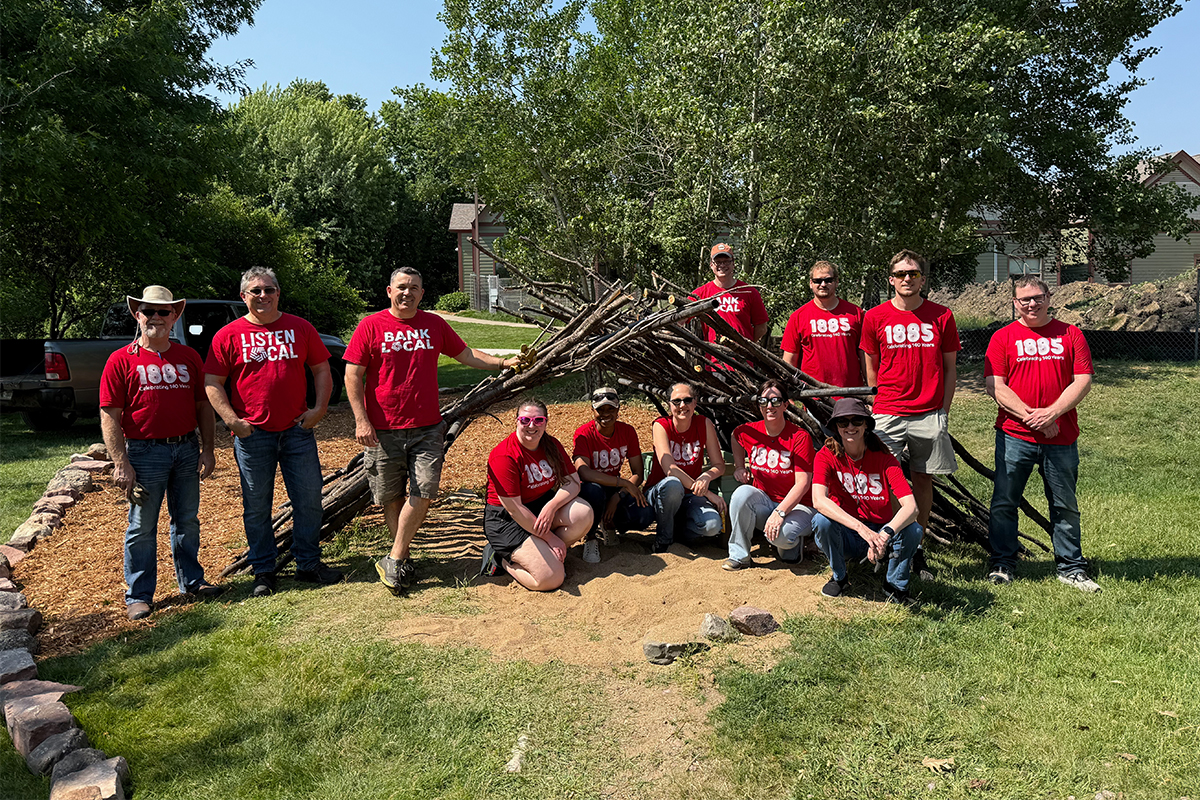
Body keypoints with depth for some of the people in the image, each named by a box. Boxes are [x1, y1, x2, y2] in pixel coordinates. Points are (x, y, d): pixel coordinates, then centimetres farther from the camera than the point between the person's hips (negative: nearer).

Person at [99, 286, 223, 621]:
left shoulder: (189, 357, 9)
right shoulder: (122, 360, -3)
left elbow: (202, 405, 12)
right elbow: (109, 416, -7)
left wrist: (207, 449, 5)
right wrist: (121, 463, -13)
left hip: (187, 449, 4)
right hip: (144, 452, -4)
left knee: (187, 519, 14)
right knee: (142, 526, 4)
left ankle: (191, 581, 28)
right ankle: (138, 596, 16)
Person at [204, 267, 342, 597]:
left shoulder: (300, 328, 7)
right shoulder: (228, 335, 1)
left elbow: (321, 370, 11)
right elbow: (212, 383, 0)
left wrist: (320, 407, -2)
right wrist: (232, 420, -11)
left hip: (298, 430, 2)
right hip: (252, 434, -2)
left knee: (309, 499, 5)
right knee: (257, 506, 6)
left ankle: (308, 564, 21)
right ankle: (263, 572, 20)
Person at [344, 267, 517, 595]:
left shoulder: (435, 325, 10)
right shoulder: (371, 326, -1)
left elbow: (466, 354, 18)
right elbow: (353, 375, -3)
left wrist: (503, 363, 6)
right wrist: (361, 420, -10)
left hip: (428, 428, 2)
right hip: (383, 430, -2)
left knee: (423, 492, -8)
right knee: (391, 497, 7)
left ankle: (393, 560, 4)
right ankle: (405, 559, 22)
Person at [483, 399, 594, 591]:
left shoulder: (551, 445, 0)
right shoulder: (504, 456, -21)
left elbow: (573, 482, -3)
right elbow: (514, 508, -21)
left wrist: (551, 507, -24)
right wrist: (550, 537, -18)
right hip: (507, 520, -7)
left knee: (583, 514, -22)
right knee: (551, 579, -20)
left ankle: (549, 554, 0)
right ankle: (501, 558, 5)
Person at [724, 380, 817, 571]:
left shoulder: (800, 437, -15)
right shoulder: (749, 432, -2)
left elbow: (803, 483, -20)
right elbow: (736, 437, 26)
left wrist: (780, 512, -30)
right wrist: (740, 467, 12)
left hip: (796, 505, -4)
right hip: (763, 502, 4)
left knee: (781, 535, -35)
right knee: (743, 492, -30)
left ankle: (792, 541, 5)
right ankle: (739, 555, -16)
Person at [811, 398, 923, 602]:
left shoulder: (884, 459, -10)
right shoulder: (826, 456, -11)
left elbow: (910, 506, -22)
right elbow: (819, 500, -28)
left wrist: (885, 535, -41)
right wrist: (861, 528, -40)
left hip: (879, 533, 1)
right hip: (845, 536, 0)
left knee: (914, 530, -27)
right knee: (822, 519, -31)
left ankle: (895, 583, 2)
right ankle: (839, 577, -2)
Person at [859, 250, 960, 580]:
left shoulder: (942, 316, 4)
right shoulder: (875, 317, 3)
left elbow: (950, 368, 8)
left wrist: (943, 412, 3)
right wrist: (877, 408, 7)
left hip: (930, 414, 1)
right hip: (887, 413, -1)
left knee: (923, 479, 8)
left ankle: (917, 549, 20)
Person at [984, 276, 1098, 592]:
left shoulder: (1070, 334, 8)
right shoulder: (1003, 337, 4)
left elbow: (1083, 381, 1)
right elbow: (995, 385, -4)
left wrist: (1052, 412, -13)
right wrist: (1029, 415, -14)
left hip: (1062, 438, 1)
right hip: (1014, 436, -1)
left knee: (1065, 505, 10)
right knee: (1004, 502, 2)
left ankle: (1072, 568, 22)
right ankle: (1002, 563, 14)